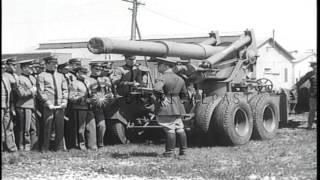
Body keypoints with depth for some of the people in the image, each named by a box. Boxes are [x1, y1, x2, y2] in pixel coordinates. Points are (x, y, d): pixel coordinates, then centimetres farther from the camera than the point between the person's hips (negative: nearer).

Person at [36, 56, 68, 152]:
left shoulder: (60, 76, 18)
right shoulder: (42, 76, 2)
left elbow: (65, 90, 15)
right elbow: (40, 92, -5)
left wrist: (64, 102, -1)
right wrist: (48, 103, -12)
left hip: (60, 106, 4)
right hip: (48, 106, -4)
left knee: (60, 127, 3)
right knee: (48, 127, -4)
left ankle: (59, 147, 11)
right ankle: (45, 149, 3)